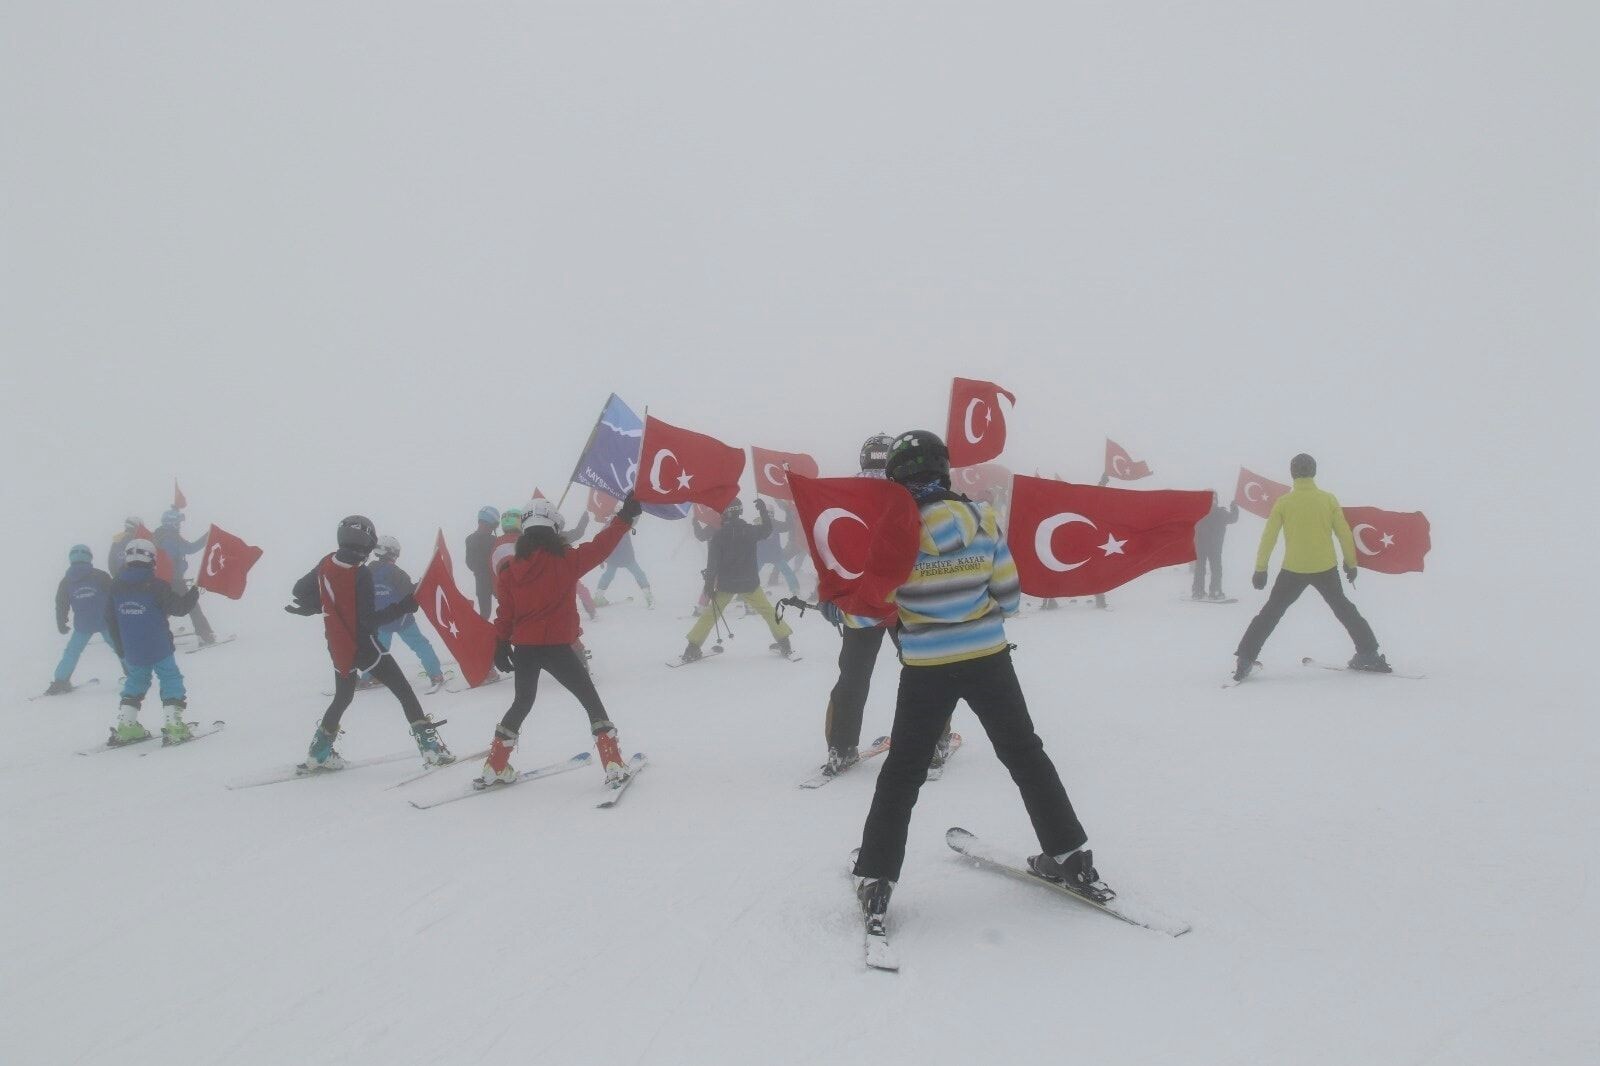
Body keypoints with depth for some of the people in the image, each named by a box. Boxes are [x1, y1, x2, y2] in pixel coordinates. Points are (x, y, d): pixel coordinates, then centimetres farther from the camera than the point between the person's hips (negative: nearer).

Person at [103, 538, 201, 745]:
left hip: (131, 651, 5)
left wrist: (120, 649, 20)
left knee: (135, 682, 20)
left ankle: (126, 727, 15)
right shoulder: (156, 585, -14)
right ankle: (174, 726, -4)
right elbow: (179, 607, -11)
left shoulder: (116, 586, 3)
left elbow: (110, 620, 10)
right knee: (172, 682, 4)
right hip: (159, 649, -5)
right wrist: (195, 592, 7)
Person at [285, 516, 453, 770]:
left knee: (342, 697, 27)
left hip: (338, 649, 7)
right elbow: (369, 620, -23)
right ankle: (431, 748, -6)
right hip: (364, 647, -6)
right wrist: (405, 605, -23)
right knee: (404, 692, 0)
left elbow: (299, 590, 10)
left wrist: (316, 606, 26)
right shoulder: (361, 575, -22)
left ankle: (318, 753, 31)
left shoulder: (326, 565, -3)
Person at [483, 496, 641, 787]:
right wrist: (626, 515, -1)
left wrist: (501, 646, 16)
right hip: (557, 647, -4)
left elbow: (504, 614, 5)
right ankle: (614, 766, -2)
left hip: (523, 648, 4)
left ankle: (495, 767, 27)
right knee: (591, 701, 7)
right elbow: (601, 546, -9)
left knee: (522, 703, 25)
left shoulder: (510, 571, 1)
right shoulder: (566, 561, -10)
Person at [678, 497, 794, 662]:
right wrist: (763, 511, 29)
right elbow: (767, 530, 16)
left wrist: (709, 586, -6)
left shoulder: (718, 535, -10)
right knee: (768, 611, 14)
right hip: (749, 584, 1)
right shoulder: (750, 531, -5)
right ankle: (784, 643, 15)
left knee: (710, 614, 8)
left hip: (725, 585, -1)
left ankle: (693, 648, 4)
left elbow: (712, 563, -11)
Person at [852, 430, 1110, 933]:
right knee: (1025, 755, 19)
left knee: (902, 773, 11)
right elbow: (1009, 598, 1)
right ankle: (1071, 858, 25)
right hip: (988, 659, 2)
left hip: (926, 670, -2)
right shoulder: (982, 518, -5)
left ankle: (875, 880, 11)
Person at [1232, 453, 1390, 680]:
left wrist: (1260, 569, 1)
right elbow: (1344, 534, 3)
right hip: (1326, 569, 1)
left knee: (1271, 612, 8)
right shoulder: (1328, 499, -1)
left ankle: (1244, 659, 1)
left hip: (1293, 570, -1)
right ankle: (1368, 654, 22)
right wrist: (1351, 563, 15)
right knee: (1343, 609, 23)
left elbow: (1268, 537, -5)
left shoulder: (1283, 502, -4)